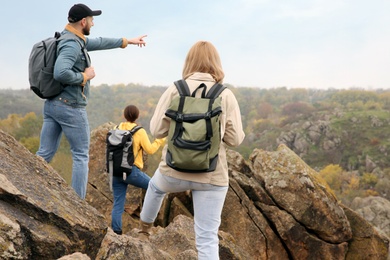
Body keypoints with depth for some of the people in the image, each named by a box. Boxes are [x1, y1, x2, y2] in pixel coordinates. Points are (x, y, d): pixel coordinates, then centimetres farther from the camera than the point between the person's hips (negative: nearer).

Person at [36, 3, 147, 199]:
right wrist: (85, 76, -15)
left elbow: (99, 43, 27)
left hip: (52, 104, 9)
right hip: (70, 107, -9)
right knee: (81, 156, 2)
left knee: (44, 154, 7)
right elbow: (60, 73, -32)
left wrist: (127, 41, 36)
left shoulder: (74, 40, 14)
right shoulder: (71, 45, -17)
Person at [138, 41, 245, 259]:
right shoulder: (226, 95, -4)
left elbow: (157, 130, -1)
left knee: (155, 186, 36)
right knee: (208, 238, 3)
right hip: (212, 176, -1)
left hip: (175, 171, 1)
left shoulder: (175, 90, -5)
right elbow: (235, 139, -4)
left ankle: (145, 229, 60)